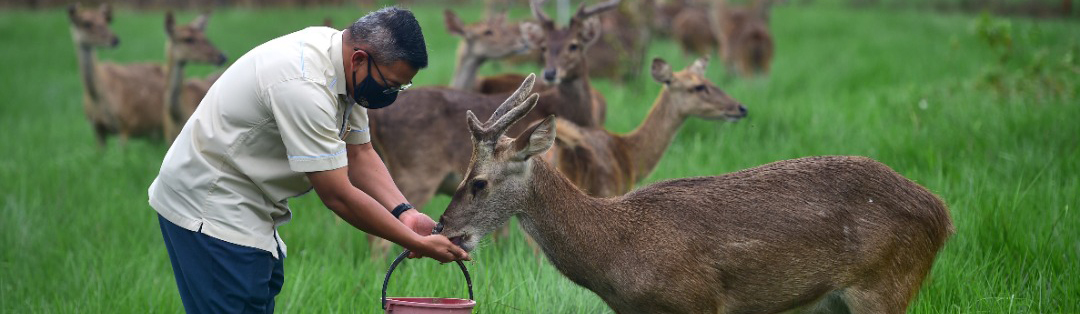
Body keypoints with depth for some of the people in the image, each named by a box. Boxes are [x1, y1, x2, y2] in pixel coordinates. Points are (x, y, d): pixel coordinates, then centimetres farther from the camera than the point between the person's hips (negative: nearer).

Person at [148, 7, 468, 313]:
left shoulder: (347, 69, -1)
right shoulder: (305, 86, -30)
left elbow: (360, 154, 8)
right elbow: (337, 195, -27)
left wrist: (403, 212, -9)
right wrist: (418, 244, -20)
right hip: (208, 207, -10)